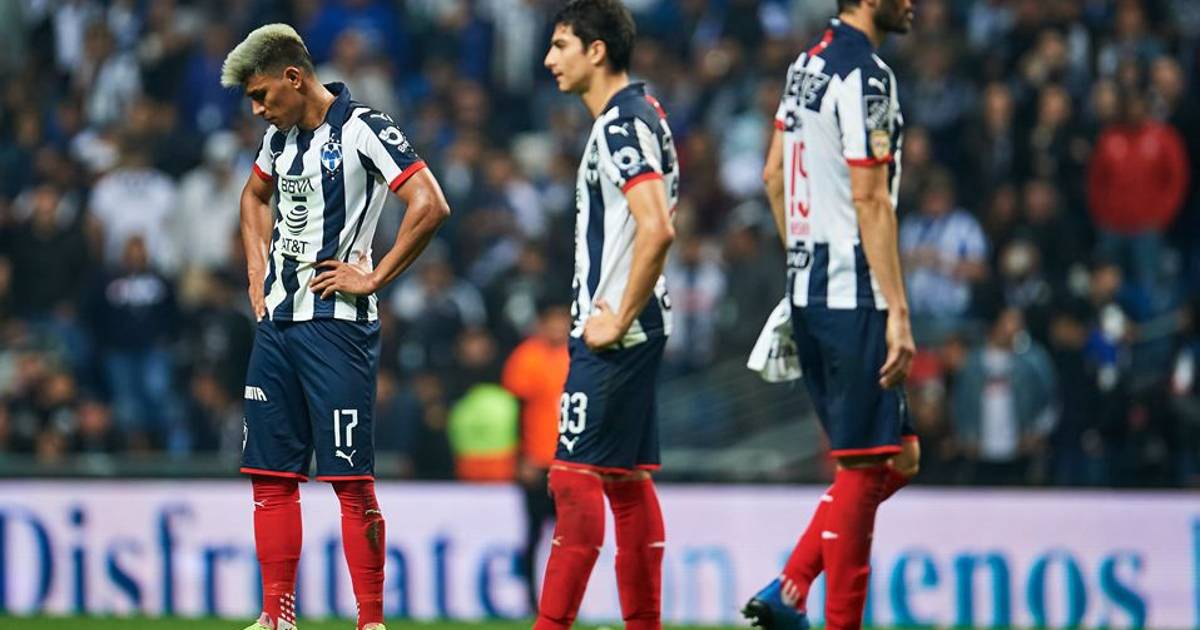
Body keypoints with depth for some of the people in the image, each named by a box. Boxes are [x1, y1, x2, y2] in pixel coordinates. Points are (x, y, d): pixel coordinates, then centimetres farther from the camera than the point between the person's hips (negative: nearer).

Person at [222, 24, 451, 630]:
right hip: (277, 322, 8)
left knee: (350, 477, -7)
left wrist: (374, 278, -16)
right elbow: (255, 197, 35)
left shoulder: (362, 129, -12)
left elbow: (430, 206, -21)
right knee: (270, 474, 8)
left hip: (335, 324, -8)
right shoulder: (282, 136, 13)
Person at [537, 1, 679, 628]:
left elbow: (657, 230, -27)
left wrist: (617, 322, -20)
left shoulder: (622, 125, -16)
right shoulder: (640, 114, 15)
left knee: (576, 477, -11)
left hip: (613, 339, -10)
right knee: (626, 478, 11)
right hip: (625, 329, 10)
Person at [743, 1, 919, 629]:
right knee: (864, 466, -4)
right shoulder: (865, 75, -15)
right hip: (854, 299, -9)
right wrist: (898, 312, -19)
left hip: (808, 289, 9)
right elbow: (870, 200, -19)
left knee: (898, 457, 15)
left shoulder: (808, 63, 14)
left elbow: (774, 175, 22)